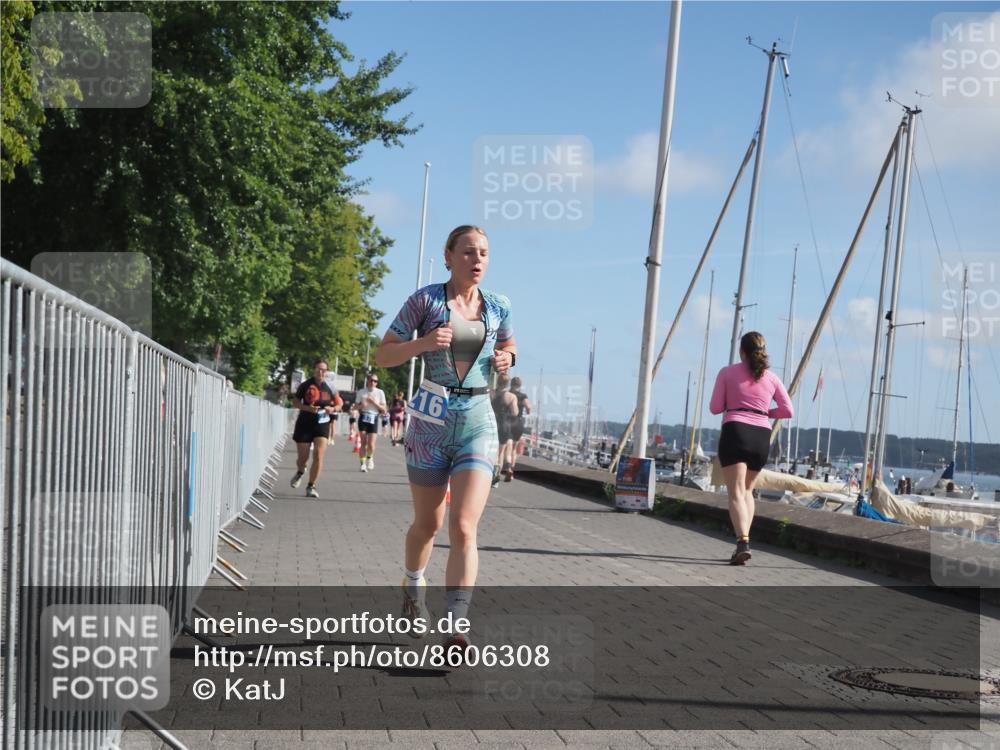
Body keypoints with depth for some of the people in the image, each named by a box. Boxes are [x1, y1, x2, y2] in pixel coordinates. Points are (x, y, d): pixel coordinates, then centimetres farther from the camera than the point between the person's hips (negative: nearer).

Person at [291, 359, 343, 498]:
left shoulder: (330, 387, 2)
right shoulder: (305, 385, -4)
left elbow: (339, 404, 12)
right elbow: (295, 402, -2)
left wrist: (333, 409, -11)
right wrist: (308, 408, -19)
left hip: (322, 424, 1)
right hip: (305, 424, -1)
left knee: (318, 455, -13)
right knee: (303, 457, 7)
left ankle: (311, 486, -2)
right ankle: (300, 472, 43)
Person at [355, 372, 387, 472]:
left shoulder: (380, 392, 2)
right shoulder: (361, 392, 4)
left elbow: (384, 410, 1)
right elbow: (357, 406, 10)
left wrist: (374, 402, -12)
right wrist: (361, 406, -13)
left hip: (373, 419, -1)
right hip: (363, 418, 1)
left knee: (371, 444, -9)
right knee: (363, 442, -3)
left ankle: (370, 458, 21)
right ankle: (363, 463, 6)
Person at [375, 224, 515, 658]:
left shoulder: (497, 307, 6)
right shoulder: (425, 300, -3)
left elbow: (509, 347, 26)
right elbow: (383, 356, -1)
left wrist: (506, 360, 2)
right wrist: (423, 343, -19)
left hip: (479, 421, 1)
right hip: (432, 419, -1)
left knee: (464, 527, -13)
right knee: (428, 523, 13)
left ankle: (456, 630, -15)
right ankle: (413, 586, 44)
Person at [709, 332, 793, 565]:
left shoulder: (727, 373, 5)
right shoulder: (771, 378, 13)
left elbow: (715, 408, 3)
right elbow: (788, 411, 9)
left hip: (735, 432, -3)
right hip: (762, 436, 4)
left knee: (736, 493, -10)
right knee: (747, 490, 21)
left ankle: (743, 542, -28)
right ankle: (744, 538, 14)